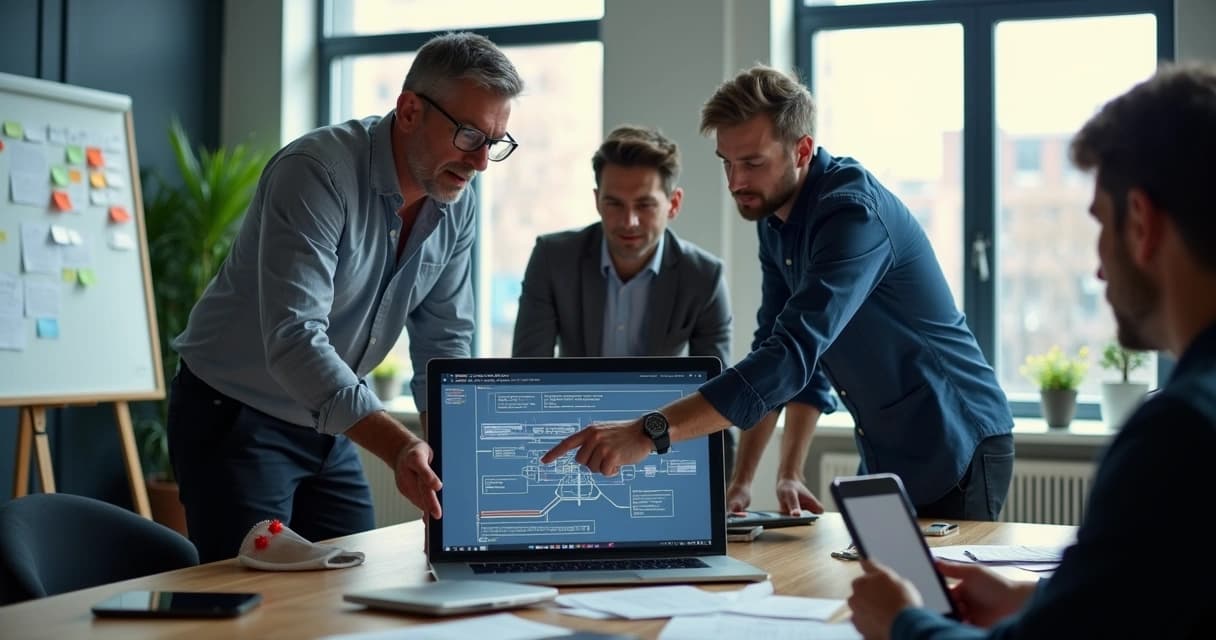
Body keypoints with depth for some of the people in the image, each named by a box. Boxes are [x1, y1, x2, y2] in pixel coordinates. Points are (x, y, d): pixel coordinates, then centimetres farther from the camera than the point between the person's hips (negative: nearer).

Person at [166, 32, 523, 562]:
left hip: (328, 427, 7)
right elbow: (294, 341, -35)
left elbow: (442, 344, 0)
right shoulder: (316, 171, -26)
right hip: (235, 417, -7)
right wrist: (398, 447, -46)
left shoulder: (457, 205, -4)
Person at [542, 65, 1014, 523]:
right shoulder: (773, 217, 1)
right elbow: (779, 349, 6)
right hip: (883, 458, 8)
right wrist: (741, 479, -4)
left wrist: (651, 431, -46)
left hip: (955, 454, -8)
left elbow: (794, 354, -38)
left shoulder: (854, 213, -26)